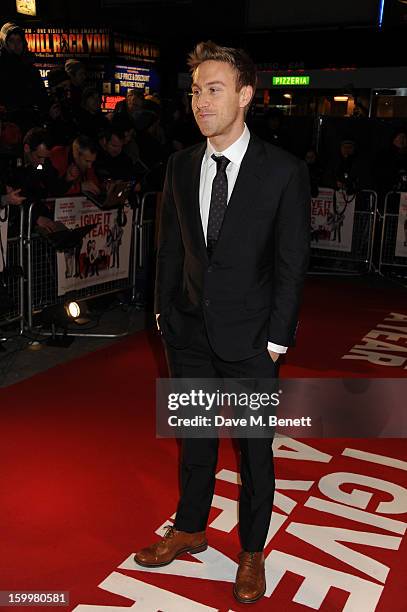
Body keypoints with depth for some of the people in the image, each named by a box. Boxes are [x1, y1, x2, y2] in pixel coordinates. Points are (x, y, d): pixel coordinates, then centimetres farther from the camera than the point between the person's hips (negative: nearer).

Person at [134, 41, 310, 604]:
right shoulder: (181, 166, 1)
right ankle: (189, 530, 42)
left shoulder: (284, 171, -11)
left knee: (255, 446, 12)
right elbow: (170, 247, 8)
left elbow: (292, 263, -9)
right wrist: (165, 311, 5)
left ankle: (252, 551, 33)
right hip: (190, 331, 4)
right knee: (195, 436, 19)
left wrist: (277, 337, -10)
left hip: (250, 340, -3)